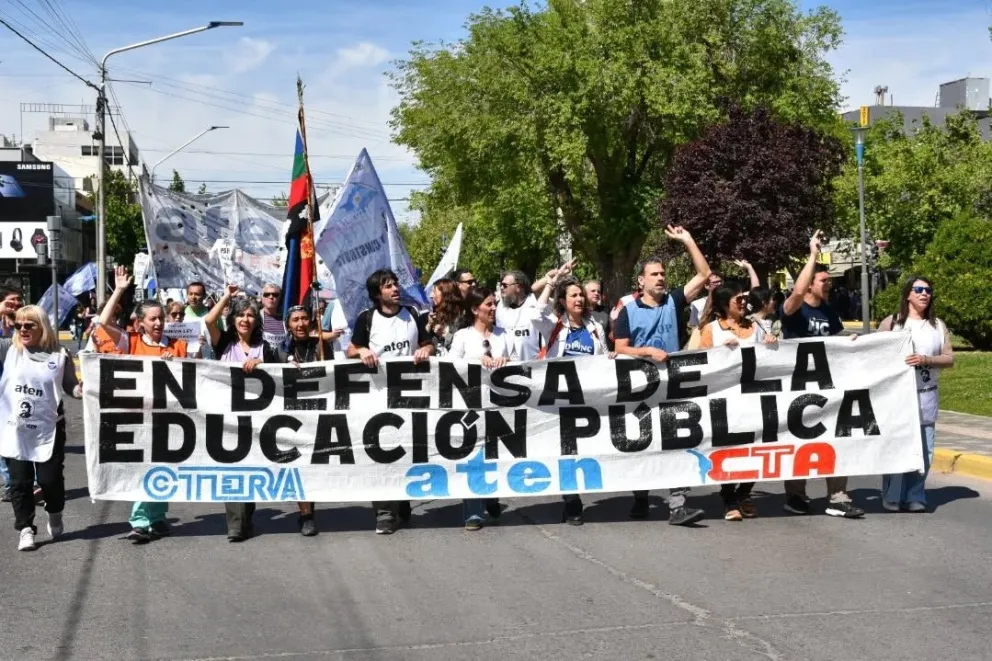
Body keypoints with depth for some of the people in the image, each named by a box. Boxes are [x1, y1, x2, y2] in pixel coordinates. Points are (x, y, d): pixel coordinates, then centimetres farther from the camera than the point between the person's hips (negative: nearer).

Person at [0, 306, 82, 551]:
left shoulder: (60, 355, -3)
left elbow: (70, 386, 3)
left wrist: (85, 390, -19)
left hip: (48, 429, -1)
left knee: (49, 478, 4)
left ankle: (55, 515, 33)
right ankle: (26, 529, 14)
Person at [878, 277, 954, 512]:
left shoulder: (938, 325, 11)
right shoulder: (891, 322, 4)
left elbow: (949, 359, 6)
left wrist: (926, 360, -11)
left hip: (927, 396, 3)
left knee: (923, 450, 1)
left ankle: (915, 497, 11)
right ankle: (892, 499, 5)